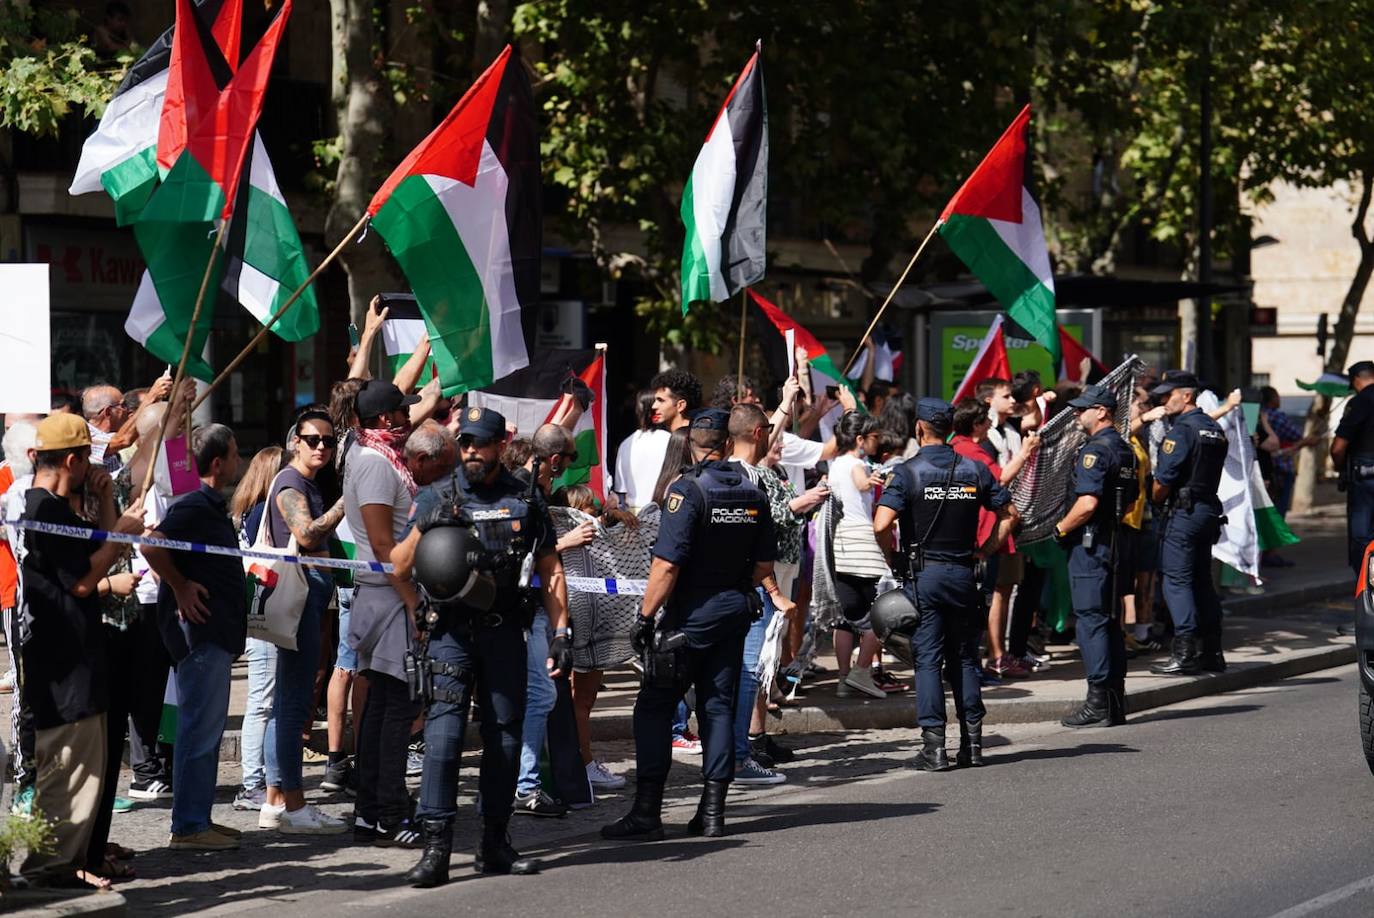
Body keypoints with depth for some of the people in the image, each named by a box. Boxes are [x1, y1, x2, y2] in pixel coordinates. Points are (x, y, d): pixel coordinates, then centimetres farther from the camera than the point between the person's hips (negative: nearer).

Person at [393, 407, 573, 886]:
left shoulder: (526, 500, 7)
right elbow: (399, 568, -1)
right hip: (451, 632, -2)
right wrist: (426, 528, -17)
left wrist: (560, 633, 5)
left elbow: (550, 570, 12)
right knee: (443, 733, -11)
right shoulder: (438, 498, 3)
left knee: (505, 737, 7)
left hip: (504, 631, 2)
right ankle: (436, 846, -12)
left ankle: (494, 842, 17)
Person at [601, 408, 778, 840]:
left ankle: (647, 811, -7)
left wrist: (646, 615, -13)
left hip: (692, 613, -6)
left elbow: (667, 565, -19)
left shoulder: (688, 490, -15)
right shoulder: (752, 493, 5)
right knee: (718, 706, 10)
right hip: (735, 610, 6)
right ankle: (712, 811, 8)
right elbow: (763, 566, 11)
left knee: (655, 707, -2)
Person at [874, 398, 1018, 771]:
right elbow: (1009, 514, 9)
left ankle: (934, 745, -5)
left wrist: (895, 558, -2)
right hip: (963, 573, 3)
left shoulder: (907, 472, -9)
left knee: (928, 659, -1)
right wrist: (985, 551, 12)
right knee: (964, 657, 13)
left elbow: (881, 525, -18)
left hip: (923, 573, -3)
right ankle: (972, 741, 13)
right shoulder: (974, 471, 4)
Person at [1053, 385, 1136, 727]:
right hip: (1112, 543, 9)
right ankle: (1115, 701, 16)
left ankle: (1098, 704, -8)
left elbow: (1087, 503, -25)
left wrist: (1061, 529, -11)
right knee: (1109, 621, 13)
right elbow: (1130, 503, 22)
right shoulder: (1124, 449, 14)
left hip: (1089, 545, -9)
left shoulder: (1096, 450, -16)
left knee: (1090, 621, -7)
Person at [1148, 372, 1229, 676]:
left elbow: (1164, 478, -15)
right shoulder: (1215, 429, 14)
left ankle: (1184, 654, -10)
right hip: (1209, 509, 9)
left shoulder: (1181, 430, -13)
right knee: (1202, 580, 14)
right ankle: (1212, 652, 15)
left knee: (1177, 581, -6)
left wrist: (1156, 500, 4)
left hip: (1184, 511, -9)